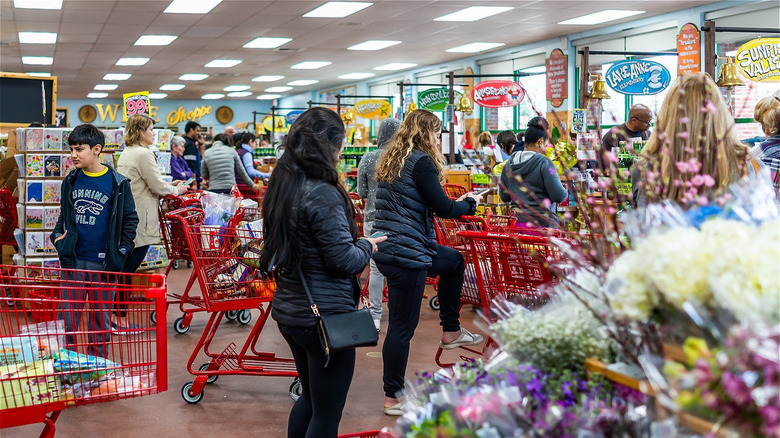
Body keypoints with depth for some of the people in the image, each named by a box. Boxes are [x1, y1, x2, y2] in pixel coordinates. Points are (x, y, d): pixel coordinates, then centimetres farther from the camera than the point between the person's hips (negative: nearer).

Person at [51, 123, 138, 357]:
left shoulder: (117, 183, -6)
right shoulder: (70, 181, 5)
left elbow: (130, 219, 1)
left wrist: (121, 251, -5)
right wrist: (57, 235, 1)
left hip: (103, 262, -3)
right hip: (73, 260, 3)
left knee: (101, 319, 9)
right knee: (67, 318, 7)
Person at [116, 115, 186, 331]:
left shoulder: (126, 154, 17)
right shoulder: (143, 154, -15)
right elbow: (158, 186, -13)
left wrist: (168, 186, 19)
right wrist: (176, 190, 4)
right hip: (139, 222, -10)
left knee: (125, 269, 14)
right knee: (128, 270, -4)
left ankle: (117, 317, 20)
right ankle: (121, 320, 2)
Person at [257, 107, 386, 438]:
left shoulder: (281, 185, 6)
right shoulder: (323, 194, -22)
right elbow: (344, 259, -20)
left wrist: (356, 242, 15)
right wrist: (367, 246, 0)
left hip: (289, 310, 9)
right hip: (324, 315, -9)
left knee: (310, 398, 25)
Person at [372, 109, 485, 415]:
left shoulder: (392, 159, 14)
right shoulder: (421, 162, -14)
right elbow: (443, 209, -14)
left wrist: (456, 202, 17)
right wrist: (470, 204, 5)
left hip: (388, 247, 10)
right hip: (406, 252, -10)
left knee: (454, 261, 28)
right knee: (403, 326, -1)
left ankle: (450, 332, 34)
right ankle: (393, 397, 9)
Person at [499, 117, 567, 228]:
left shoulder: (509, 164, 8)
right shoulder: (544, 163, -9)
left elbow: (504, 197, 15)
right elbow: (559, 196, -11)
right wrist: (566, 192, 10)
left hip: (516, 222, 5)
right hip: (542, 222, -5)